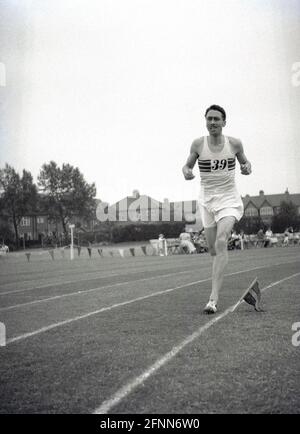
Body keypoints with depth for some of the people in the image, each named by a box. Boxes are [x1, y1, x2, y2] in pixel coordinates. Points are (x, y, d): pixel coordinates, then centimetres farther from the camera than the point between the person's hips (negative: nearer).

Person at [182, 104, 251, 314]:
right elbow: (187, 165, 9)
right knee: (214, 250, 8)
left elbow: (245, 161, 14)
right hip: (207, 201, 2)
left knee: (221, 243, -23)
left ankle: (214, 298, -26)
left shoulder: (234, 143, -3)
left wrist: (247, 167, -9)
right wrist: (186, 171, -14)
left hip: (229, 200, -2)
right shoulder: (198, 144, -3)